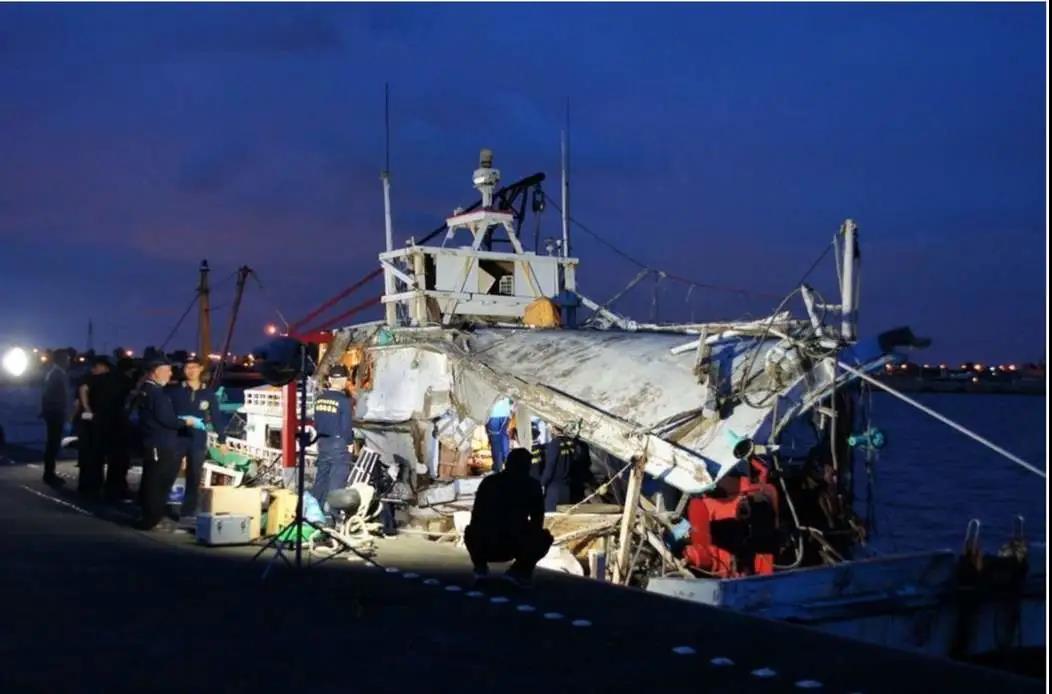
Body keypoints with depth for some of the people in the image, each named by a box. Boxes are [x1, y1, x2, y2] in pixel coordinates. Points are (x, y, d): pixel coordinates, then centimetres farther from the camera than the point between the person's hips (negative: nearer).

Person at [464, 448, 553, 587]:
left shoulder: (488, 481, 18)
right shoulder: (532, 485, 11)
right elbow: (537, 522, 18)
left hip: (483, 545, 3)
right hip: (513, 547, -3)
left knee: (471, 531, 38)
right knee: (544, 537, 27)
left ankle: (480, 566, 15)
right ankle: (520, 571, 6)